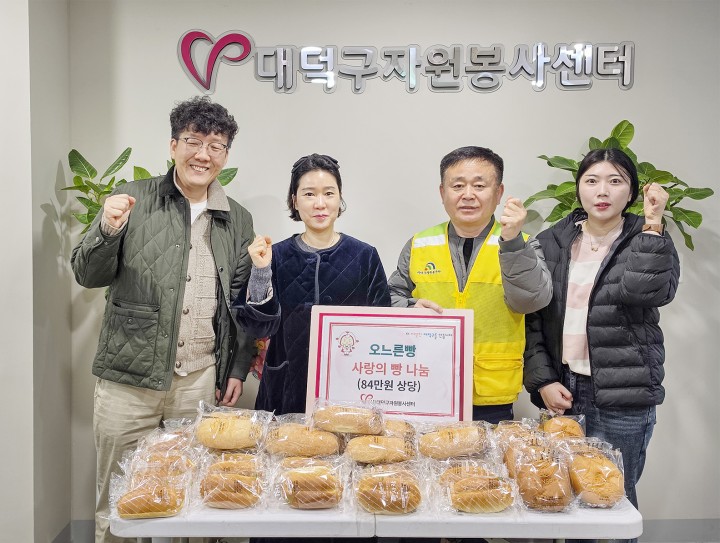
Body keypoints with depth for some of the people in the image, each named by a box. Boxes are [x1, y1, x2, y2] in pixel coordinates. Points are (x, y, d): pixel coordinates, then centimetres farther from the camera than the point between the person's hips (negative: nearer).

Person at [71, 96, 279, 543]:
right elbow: (88, 275, 1)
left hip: (202, 380, 2)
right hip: (129, 377, -1)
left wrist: (237, 370, 7)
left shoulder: (238, 220, 9)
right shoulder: (134, 200, 1)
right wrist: (108, 230, -18)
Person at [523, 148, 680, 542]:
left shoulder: (649, 243, 2)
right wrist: (542, 380, -3)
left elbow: (652, 293, -20)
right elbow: (531, 317, 4)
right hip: (561, 390, 2)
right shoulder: (551, 243, 6)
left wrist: (652, 224, -18)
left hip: (623, 397, -2)